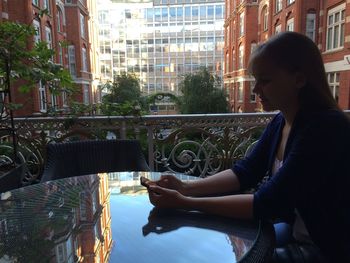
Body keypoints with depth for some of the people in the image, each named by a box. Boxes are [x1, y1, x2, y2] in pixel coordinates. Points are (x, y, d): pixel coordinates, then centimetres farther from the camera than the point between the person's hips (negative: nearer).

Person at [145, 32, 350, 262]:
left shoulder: (326, 127, -27)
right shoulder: (281, 122, -3)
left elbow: (267, 204, -29)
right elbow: (245, 172, -5)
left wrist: (185, 203, -29)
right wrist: (186, 188, -18)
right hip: (294, 231, 6)